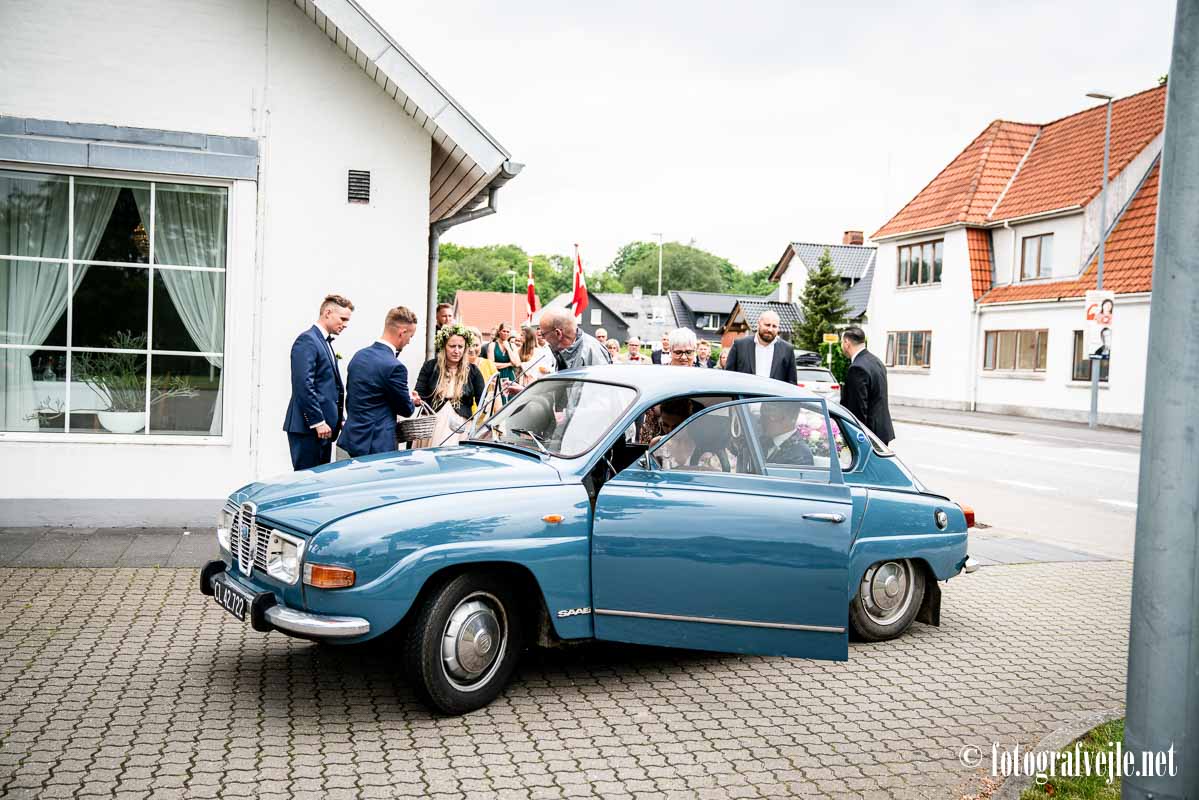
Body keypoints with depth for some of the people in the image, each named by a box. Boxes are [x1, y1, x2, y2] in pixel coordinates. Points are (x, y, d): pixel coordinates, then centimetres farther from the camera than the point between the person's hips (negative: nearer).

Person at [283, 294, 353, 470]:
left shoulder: (325, 342, 19)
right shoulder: (307, 340, -10)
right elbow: (304, 385, -18)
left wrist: (337, 419, 14)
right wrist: (318, 422, -19)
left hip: (322, 426, 9)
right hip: (308, 428, -9)